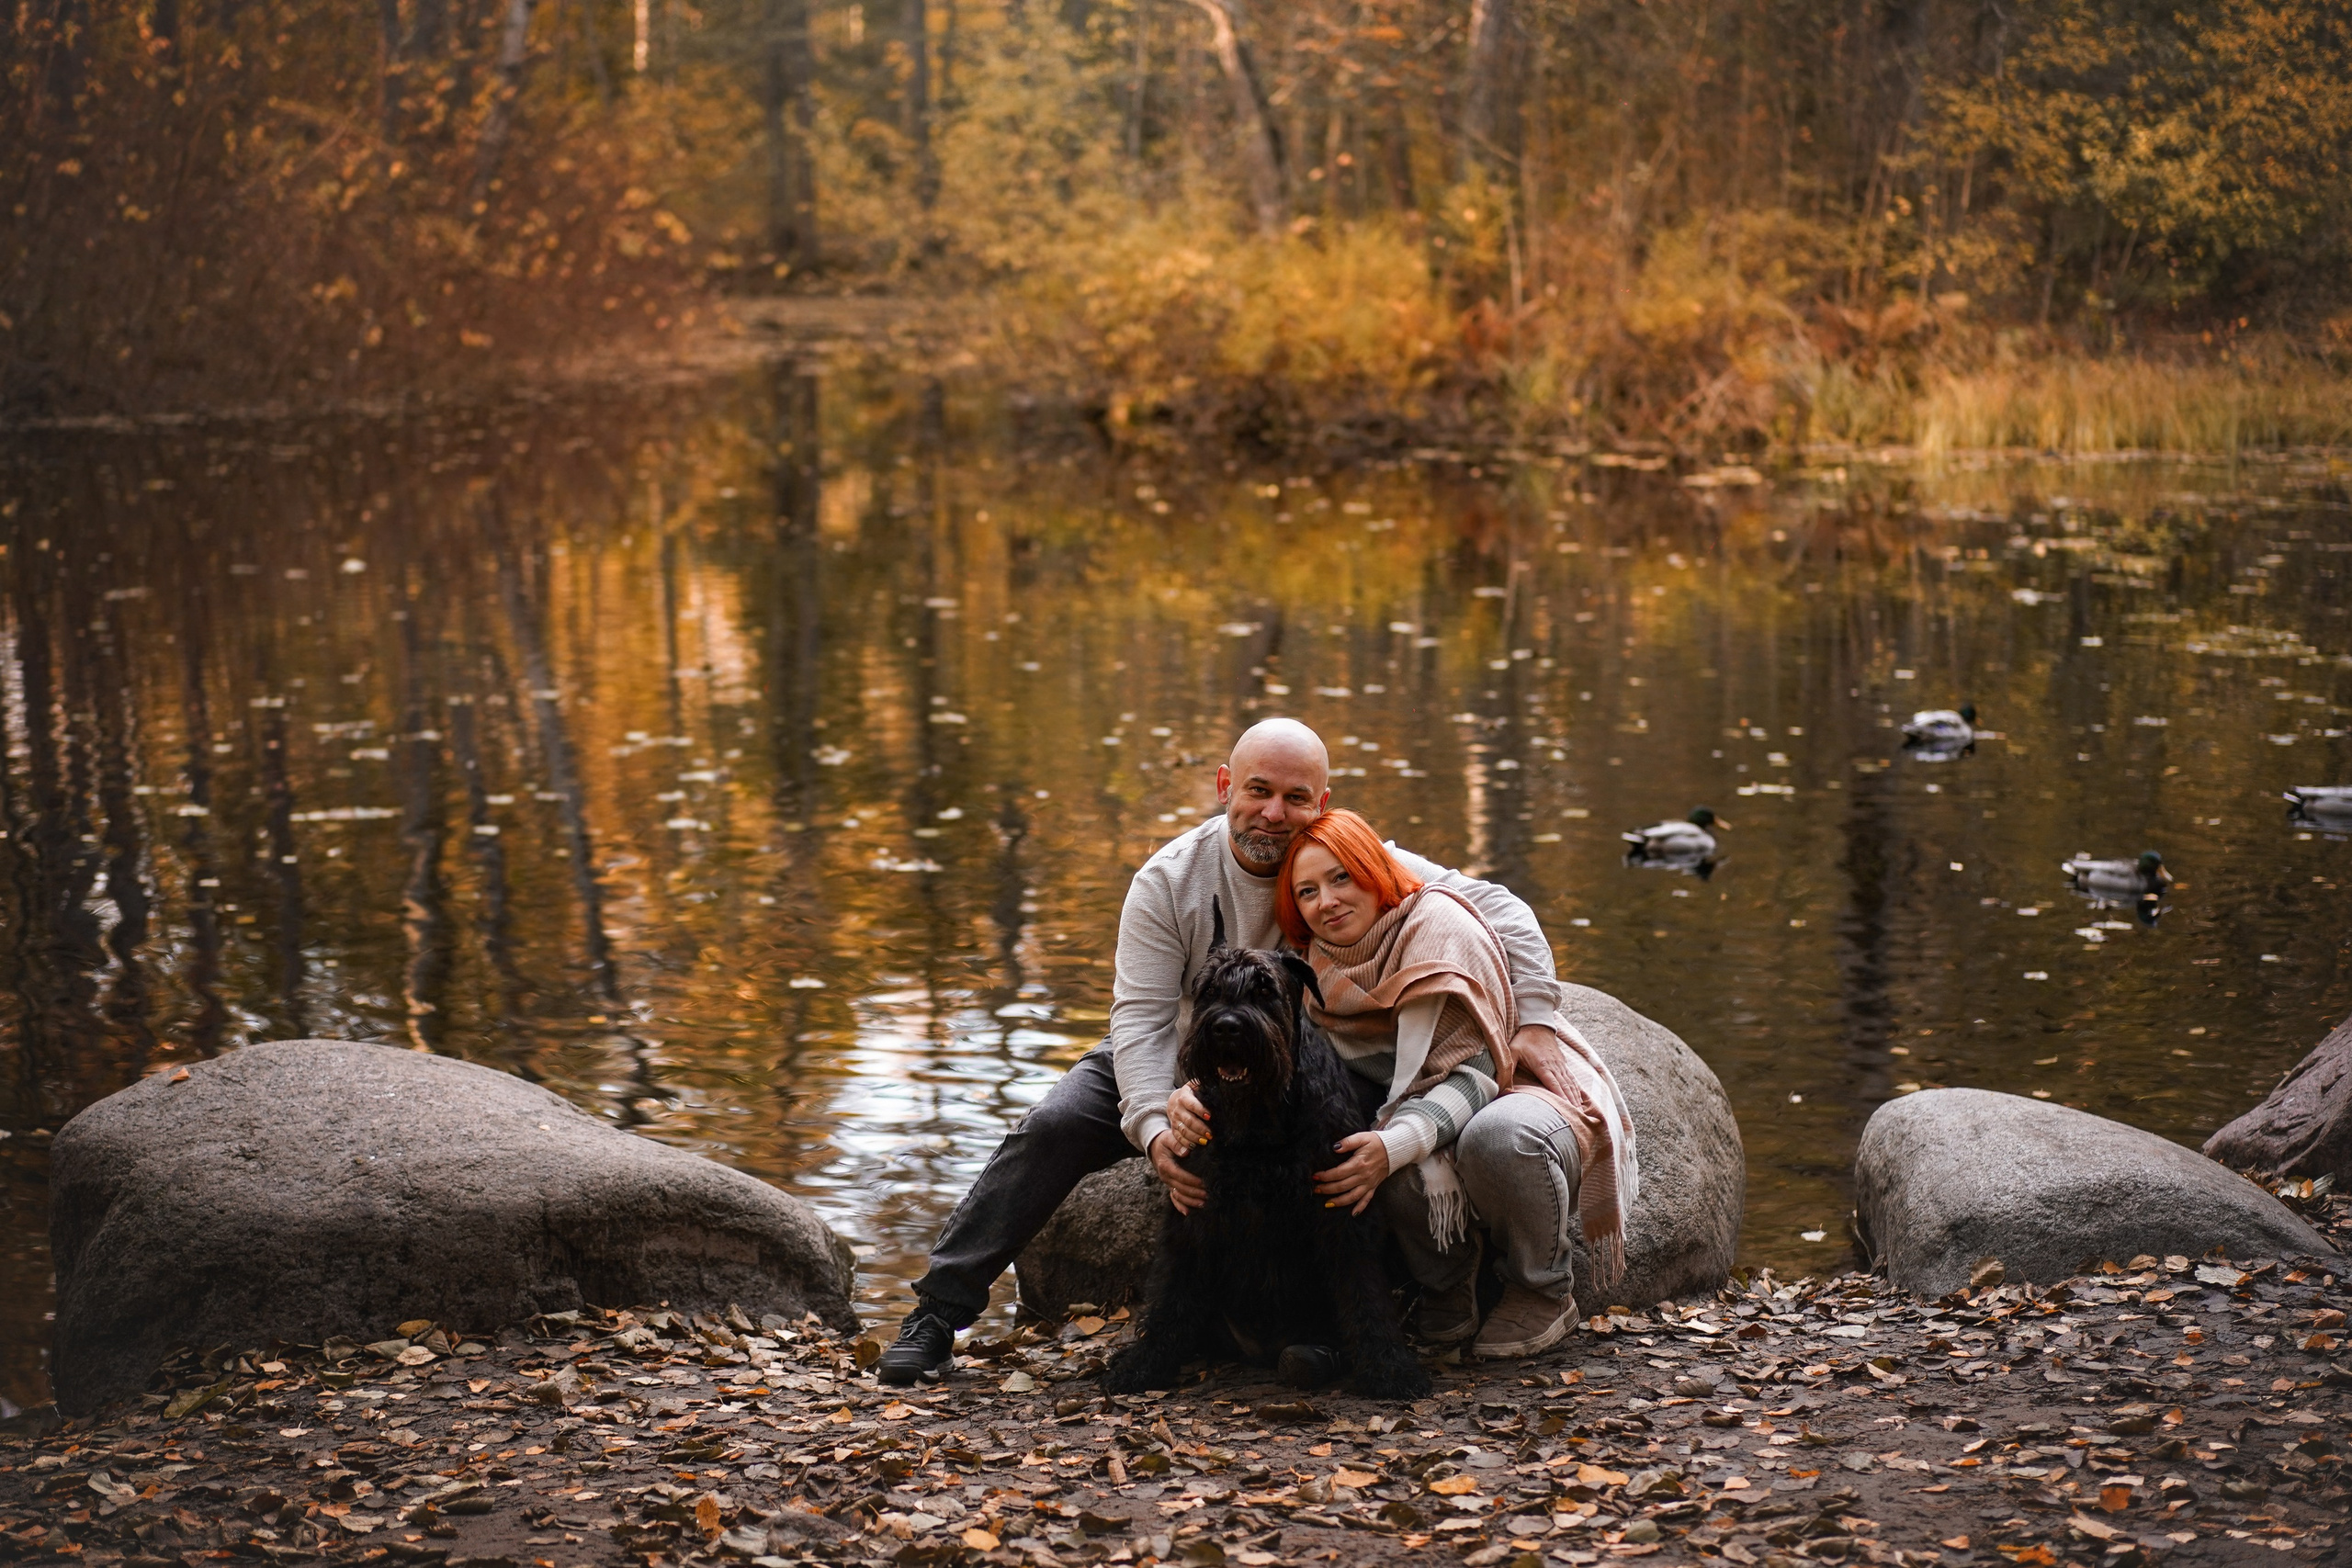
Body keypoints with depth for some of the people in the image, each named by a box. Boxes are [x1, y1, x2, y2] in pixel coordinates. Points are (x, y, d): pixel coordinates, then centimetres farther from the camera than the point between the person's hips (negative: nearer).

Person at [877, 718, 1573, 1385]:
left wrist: (1536, 1021, -28)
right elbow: (1142, 1018, -23)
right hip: (1170, 1062, 0)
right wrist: (1155, 1127, -41)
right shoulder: (1169, 880, -19)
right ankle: (939, 1312, -17)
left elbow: (1497, 911, -16)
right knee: (1054, 1128, -22)